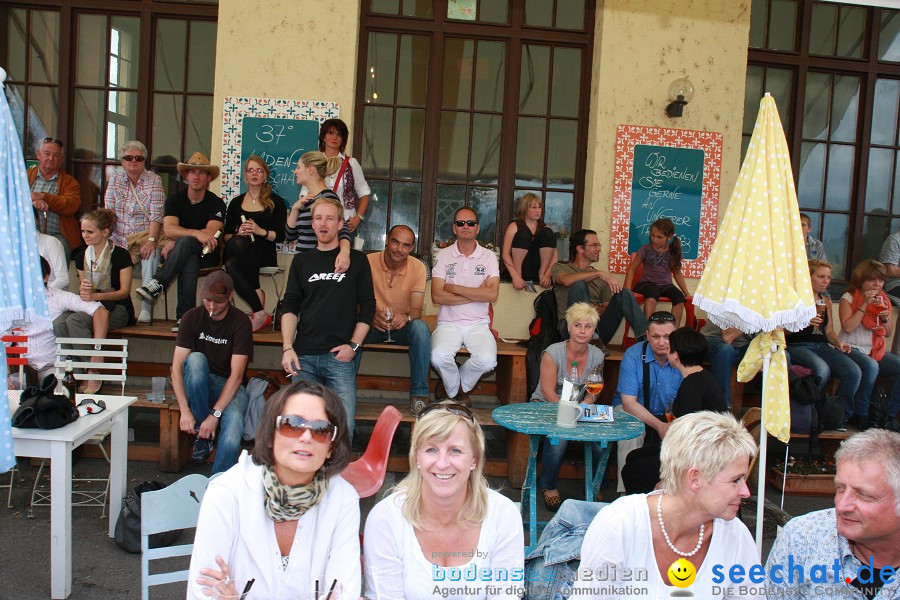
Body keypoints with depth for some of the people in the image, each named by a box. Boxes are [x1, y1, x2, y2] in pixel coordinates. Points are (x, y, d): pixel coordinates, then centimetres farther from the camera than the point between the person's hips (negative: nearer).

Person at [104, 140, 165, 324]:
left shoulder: (154, 180, 2)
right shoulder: (115, 179, 10)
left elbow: (156, 214, -9)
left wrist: (151, 240, -23)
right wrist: (108, 239, -10)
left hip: (146, 235, -2)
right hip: (120, 239, 3)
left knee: (151, 253, -34)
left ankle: (146, 308, -34)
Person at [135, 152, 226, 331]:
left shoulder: (216, 203, -2)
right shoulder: (175, 200, 5)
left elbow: (211, 234, -17)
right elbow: (169, 229, -13)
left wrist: (175, 242, -19)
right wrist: (197, 233, -31)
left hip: (206, 255, -2)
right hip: (184, 254, 2)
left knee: (186, 242, -37)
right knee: (189, 262, -38)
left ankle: (157, 284, -37)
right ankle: (184, 316, -40)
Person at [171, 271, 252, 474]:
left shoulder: (241, 322, -13)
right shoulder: (192, 318, -7)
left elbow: (236, 375, -18)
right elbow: (177, 367, -13)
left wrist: (215, 413, -28)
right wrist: (185, 410, -26)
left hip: (228, 386, -2)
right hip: (197, 385, 2)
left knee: (233, 421, -34)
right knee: (196, 359, -31)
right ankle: (202, 433, -19)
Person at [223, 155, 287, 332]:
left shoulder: (276, 201, 10)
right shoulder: (236, 203, 20)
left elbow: (280, 236, 2)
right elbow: (227, 235, 15)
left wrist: (260, 231, -16)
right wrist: (238, 234, -8)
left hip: (264, 254, -2)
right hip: (238, 251, 3)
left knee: (232, 264, -36)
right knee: (238, 242, -37)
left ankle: (257, 312, -28)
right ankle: (257, 292, -30)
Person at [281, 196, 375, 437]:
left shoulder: (356, 260, 8)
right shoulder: (302, 261, 15)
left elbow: (367, 307, 5)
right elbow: (290, 307, 11)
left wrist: (354, 345, -6)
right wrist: (287, 348, -2)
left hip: (340, 357, -2)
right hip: (303, 356, 3)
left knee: (344, 426, -12)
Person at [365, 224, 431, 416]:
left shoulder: (417, 267, -7)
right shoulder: (368, 262, -10)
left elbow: (416, 309, -12)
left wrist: (406, 317, -38)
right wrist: (371, 314, -36)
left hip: (402, 327, 1)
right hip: (373, 325, 0)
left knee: (421, 328, -33)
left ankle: (419, 393, -23)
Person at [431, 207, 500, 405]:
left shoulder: (489, 257, 6)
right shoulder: (443, 256, 5)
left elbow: (492, 294, -9)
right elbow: (437, 296, -7)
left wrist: (454, 288, -10)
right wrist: (476, 294, -9)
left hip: (478, 324, 1)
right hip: (449, 322, 0)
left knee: (487, 359, -27)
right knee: (439, 357, -29)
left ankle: (451, 386, 6)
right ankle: (456, 391, 7)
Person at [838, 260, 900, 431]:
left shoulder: (883, 300, 13)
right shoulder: (848, 298, -4)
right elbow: (848, 327, -18)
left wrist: (885, 317, -4)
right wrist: (864, 305, -17)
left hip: (876, 350, 7)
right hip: (852, 349, -6)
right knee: (871, 366, -36)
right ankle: (860, 415, -20)